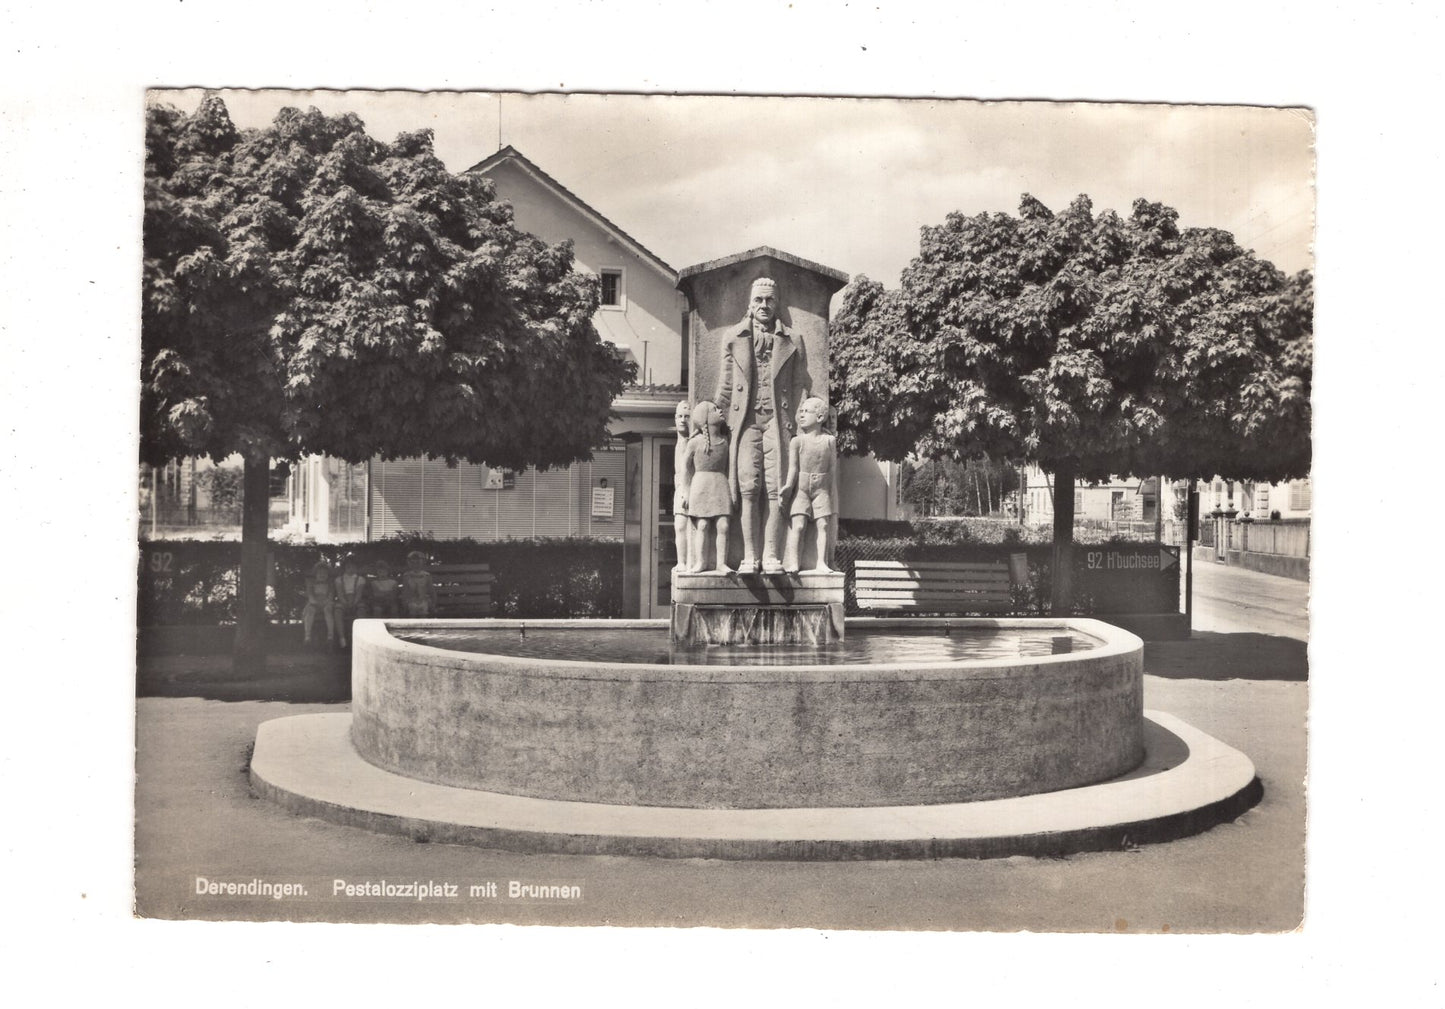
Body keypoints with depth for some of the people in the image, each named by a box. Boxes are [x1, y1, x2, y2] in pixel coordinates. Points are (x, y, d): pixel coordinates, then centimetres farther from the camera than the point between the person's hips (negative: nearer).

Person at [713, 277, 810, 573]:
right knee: (748, 488, -6)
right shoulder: (733, 338, 13)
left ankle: (771, 555, -2)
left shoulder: (791, 342, 12)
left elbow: (801, 387, 12)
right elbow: (724, 385, 14)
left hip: (778, 421, 0)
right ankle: (749, 556, -5)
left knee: (775, 489, -5)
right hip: (746, 421, 0)